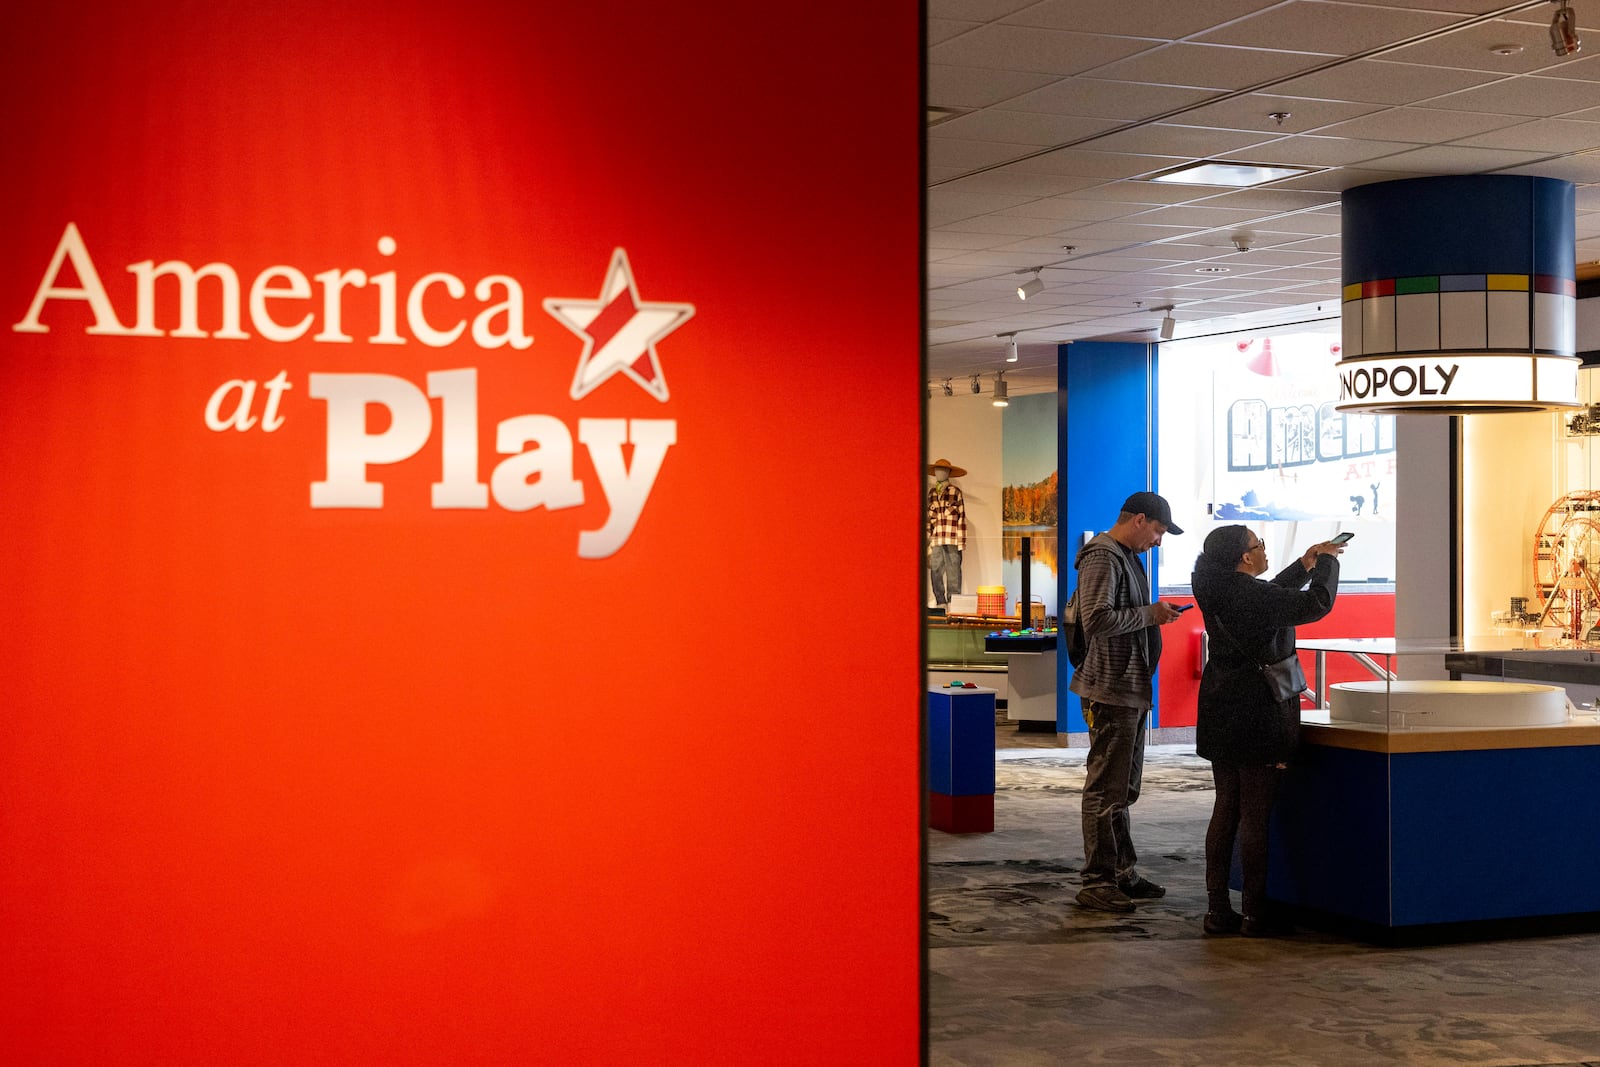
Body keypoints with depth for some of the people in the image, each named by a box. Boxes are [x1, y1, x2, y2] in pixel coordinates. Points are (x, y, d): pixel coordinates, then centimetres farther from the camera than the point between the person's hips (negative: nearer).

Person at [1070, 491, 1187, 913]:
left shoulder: (1129, 558, 18)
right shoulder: (1102, 557, -14)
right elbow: (1097, 621, -25)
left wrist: (1156, 614, 10)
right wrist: (1150, 613, -18)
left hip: (1131, 690, 11)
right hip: (1110, 691, -11)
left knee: (1123, 789, 16)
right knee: (1106, 790, -6)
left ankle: (1123, 874, 25)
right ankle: (1097, 882, -2)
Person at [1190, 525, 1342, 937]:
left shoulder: (1217, 592, 7)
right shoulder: (1251, 595, -20)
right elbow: (1317, 604, -14)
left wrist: (1306, 563, 21)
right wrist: (1326, 562, 2)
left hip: (1221, 717, 8)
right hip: (1257, 716, -8)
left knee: (1225, 810, 12)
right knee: (1255, 816, -2)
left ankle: (1218, 909, 14)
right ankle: (1254, 914, 3)